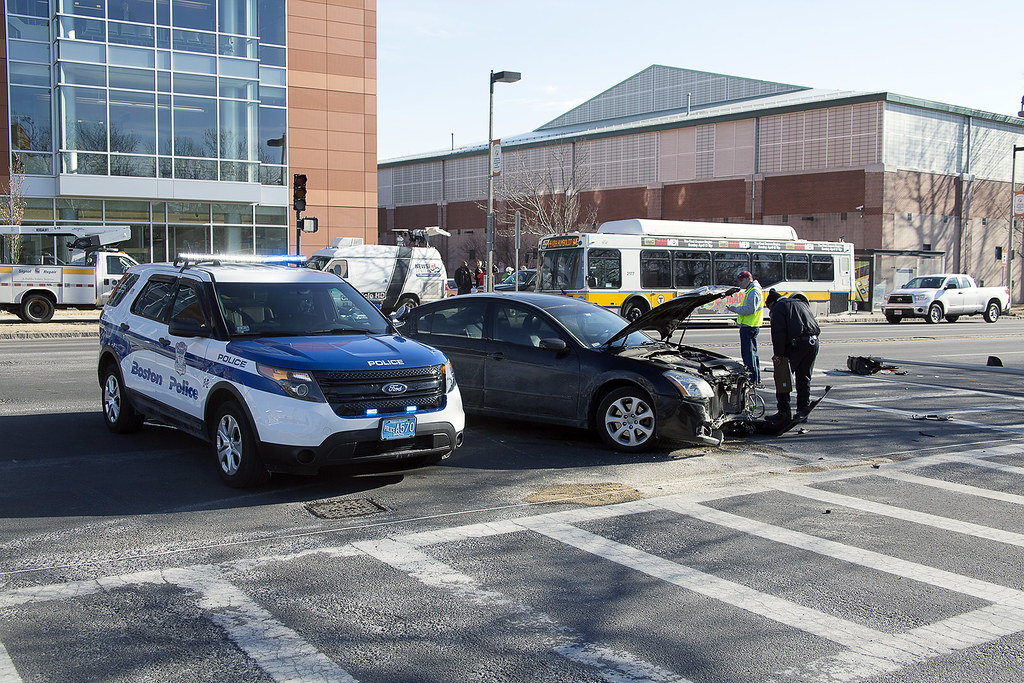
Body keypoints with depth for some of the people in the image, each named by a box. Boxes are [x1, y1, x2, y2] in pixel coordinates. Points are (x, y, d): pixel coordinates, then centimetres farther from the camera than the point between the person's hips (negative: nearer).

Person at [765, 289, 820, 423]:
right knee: (804, 378, 15)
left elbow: (778, 332, -7)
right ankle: (803, 411, 15)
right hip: (813, 342, 7)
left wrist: (778, 353, -6)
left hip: (796, 343, -7)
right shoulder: (802, 303, 28)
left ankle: (784, 412, -1)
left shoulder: (778, 307, 6)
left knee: (783, 378, 2)